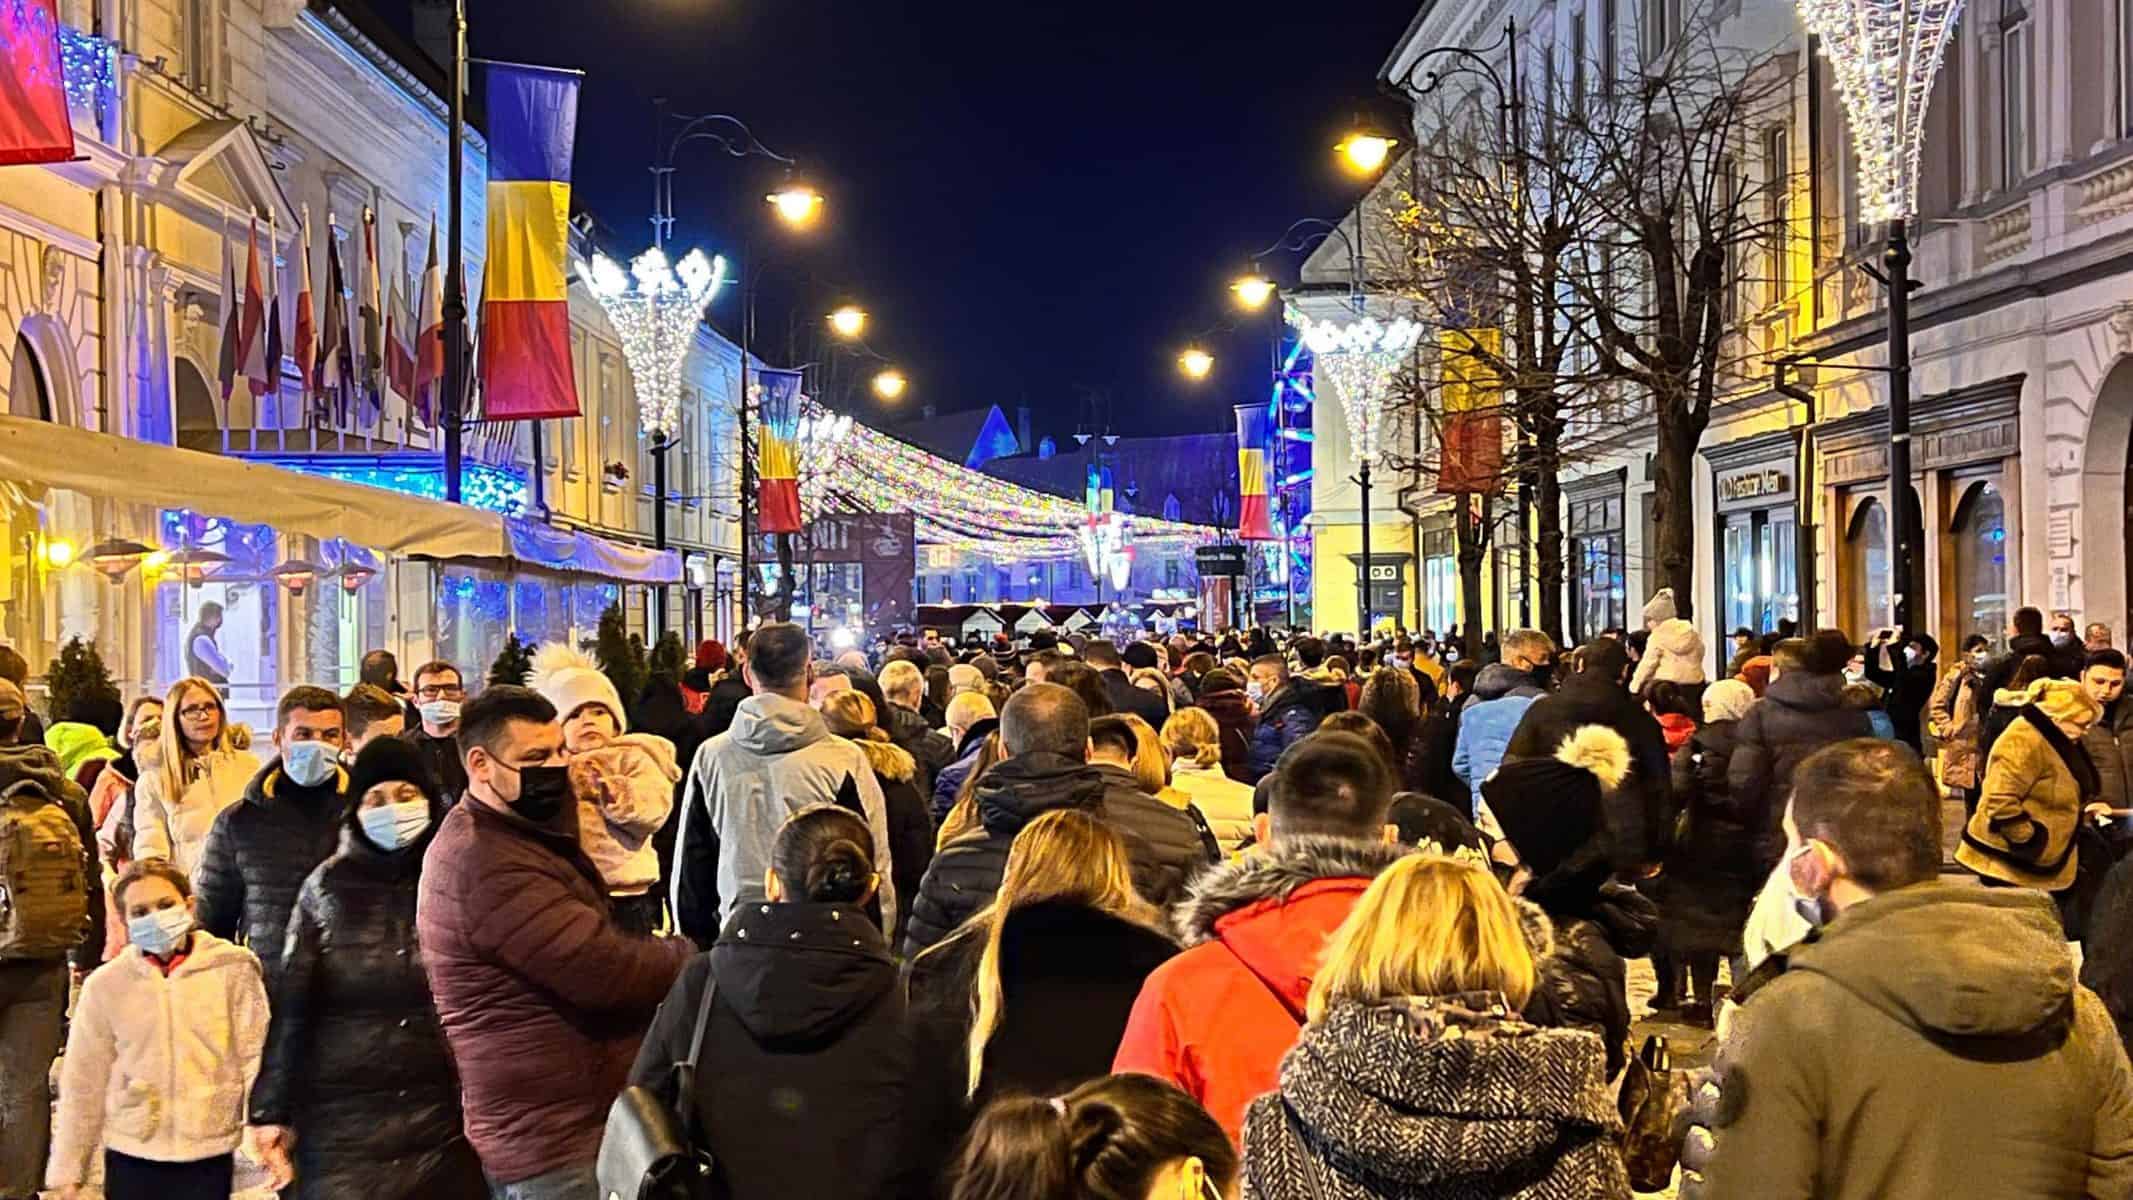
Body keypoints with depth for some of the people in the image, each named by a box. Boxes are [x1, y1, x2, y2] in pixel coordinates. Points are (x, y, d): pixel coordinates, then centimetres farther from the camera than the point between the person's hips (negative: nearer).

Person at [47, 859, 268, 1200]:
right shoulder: (106, 985, -1)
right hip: (130, 1157, 1)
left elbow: (255, 1057, -4)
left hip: (208, 1157, -1)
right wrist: (68, 1168, 7)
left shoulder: (231, 968, -4)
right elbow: (83, 1082, 5)